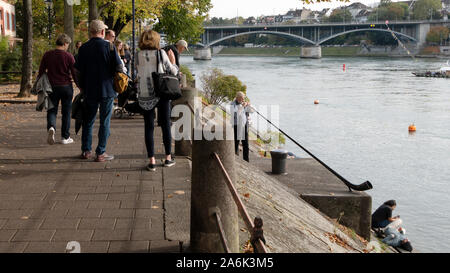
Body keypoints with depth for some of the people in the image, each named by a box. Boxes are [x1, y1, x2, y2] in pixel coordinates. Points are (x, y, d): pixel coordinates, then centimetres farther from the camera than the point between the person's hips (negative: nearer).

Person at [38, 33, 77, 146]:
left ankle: (51, 127, -20)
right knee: (66, 112, 9)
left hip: (52, 87, 2)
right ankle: (65, 137, 14)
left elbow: (41, 72, 5)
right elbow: (75, 74, -6)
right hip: (66, 87, -2)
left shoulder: (47, 55, 1)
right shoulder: (68, 56, -8)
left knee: (52, 110, 9)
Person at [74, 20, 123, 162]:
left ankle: (86, 150, 20)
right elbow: (119, 67, -12)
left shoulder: (83, 48, -1)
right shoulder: (109, 46, -9)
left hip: (90, 90, 3)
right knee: (105, 121, 4)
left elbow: (78, 70, 1)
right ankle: (101, 153, 4)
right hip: (107, 89, -3)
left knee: (88, 120, 15)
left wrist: (82, 86, 13)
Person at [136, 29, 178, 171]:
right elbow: (173, 71, 3)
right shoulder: (161, 53, -3)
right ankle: (168, 158, 18)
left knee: (149, 127, 5)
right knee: (165, 125, 11)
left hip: (144, 96, 1)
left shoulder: (138, 56, 2)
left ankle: (151, 161, 1)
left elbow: (138, 72, 12)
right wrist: (173, 62, 22)